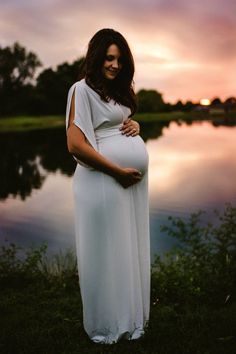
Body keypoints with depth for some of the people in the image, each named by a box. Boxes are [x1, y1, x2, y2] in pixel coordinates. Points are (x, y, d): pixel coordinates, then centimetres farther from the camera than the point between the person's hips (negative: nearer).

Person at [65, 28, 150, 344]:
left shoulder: (118, 90, 16)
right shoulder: (82, 90, -9)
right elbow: (75, 145, -18)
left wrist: (135, 126, 4)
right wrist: (118, 171, -16)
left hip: (133, 179, 8)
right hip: (104, 180, -8)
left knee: (130, 249, 15)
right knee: (107, 252, 3)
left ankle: (130, 317, 32)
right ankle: (107, 325, 22)